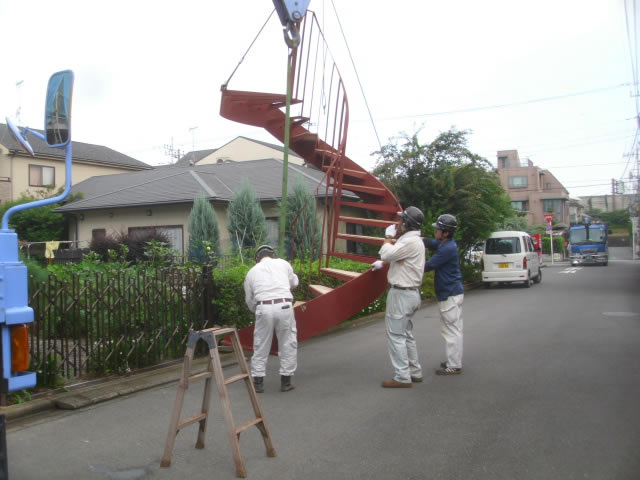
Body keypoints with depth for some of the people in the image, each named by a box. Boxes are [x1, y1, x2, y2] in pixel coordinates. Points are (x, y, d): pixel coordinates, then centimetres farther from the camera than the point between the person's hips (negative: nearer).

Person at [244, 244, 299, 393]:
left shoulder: (252, 271, 17)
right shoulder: (283, 263, 15)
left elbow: (249, 300, 20)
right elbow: (294, 282, 31)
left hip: (264, 308, 1)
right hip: (284, 306, -1)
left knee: (261, 345, 15)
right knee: (288, 344, 14)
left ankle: (258, 382, 21)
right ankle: (286, 381, 19)